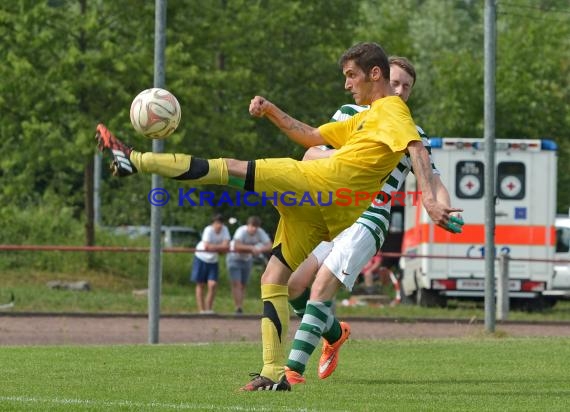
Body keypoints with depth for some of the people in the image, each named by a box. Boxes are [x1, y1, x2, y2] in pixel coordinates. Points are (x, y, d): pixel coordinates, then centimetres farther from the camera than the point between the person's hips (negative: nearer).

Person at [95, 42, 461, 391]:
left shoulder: (392, 112, 1)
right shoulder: (367, 117, 31)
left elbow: (417, 150, -16)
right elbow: (312, 137, 35)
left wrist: (429, 199, -32)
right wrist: (271, 112, 22)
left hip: (319, 181, -10)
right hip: (320, 214, 10)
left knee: (231, 168, -11)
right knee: (273, 281, 8)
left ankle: (137, 161, -12)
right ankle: (274, 373, 2)